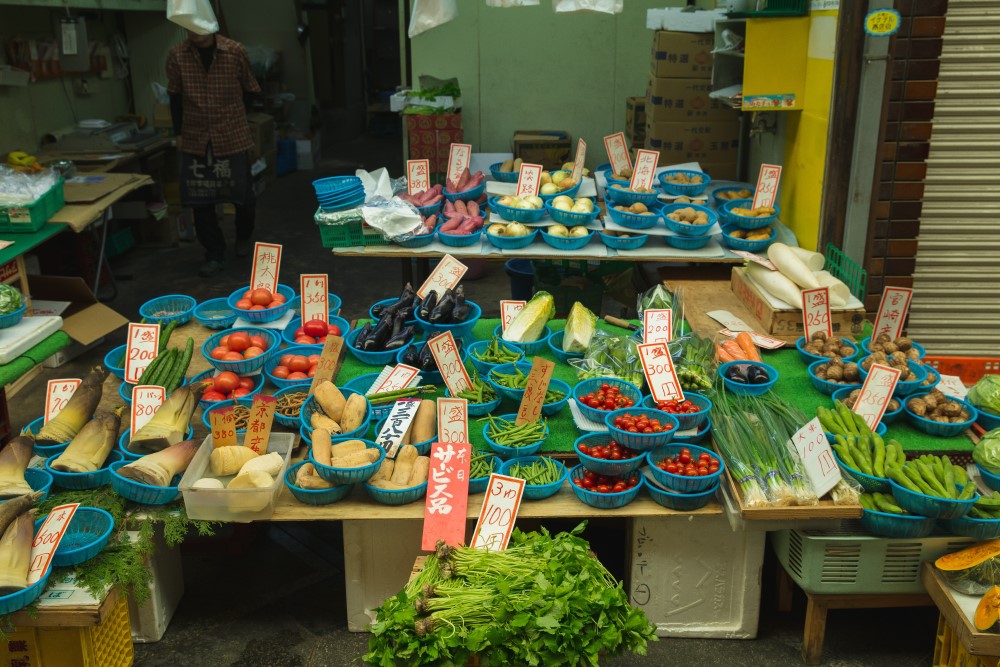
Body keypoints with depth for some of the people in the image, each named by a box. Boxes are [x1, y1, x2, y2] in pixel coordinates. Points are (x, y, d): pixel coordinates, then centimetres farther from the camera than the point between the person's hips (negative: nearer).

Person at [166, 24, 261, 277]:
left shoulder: (236, 51, -9)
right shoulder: (176, 55, -5)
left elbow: (249, 90, 3)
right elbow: (175, 96, 5)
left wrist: (233, 118, 8)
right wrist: (178, 133, 5)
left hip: (232, 136, -1)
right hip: (195, 140, 1)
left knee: (242, 194, 10)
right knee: (200, 200, 1)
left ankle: (244, 237, 38)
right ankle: (215, 255, 12)